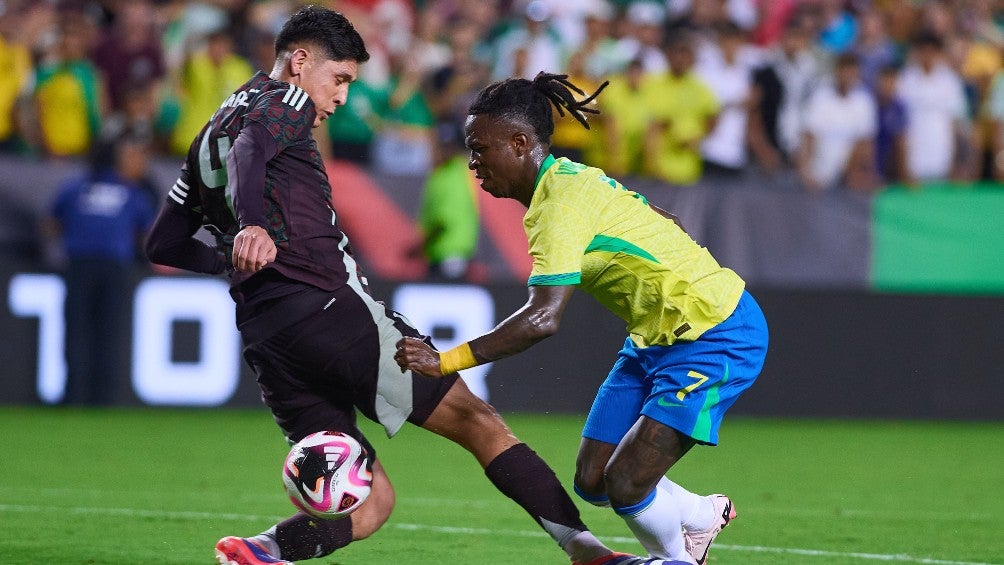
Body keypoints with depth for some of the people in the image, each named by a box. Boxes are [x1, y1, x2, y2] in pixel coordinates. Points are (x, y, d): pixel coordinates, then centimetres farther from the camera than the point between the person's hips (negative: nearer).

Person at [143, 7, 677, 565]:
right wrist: (251, 227, -40)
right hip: (328, 306, -8)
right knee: (478, 420, -3)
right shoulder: (282, 102, 2)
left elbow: (163, 244, 27)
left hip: (265, 340, 8)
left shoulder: (210, 133, 26)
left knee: (371, 502, 7)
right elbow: (247, 152, -22)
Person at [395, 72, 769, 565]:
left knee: (624, 487, -14)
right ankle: (702, 516, 30)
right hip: (657, 337, 10)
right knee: (592, 480, 5)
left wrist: (444, 362, -36)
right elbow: (665, 226, 17)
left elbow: (543, 319, -35)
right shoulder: (572, 181, 5)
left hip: (714, 337, -10)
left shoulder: (562, 202, -24)